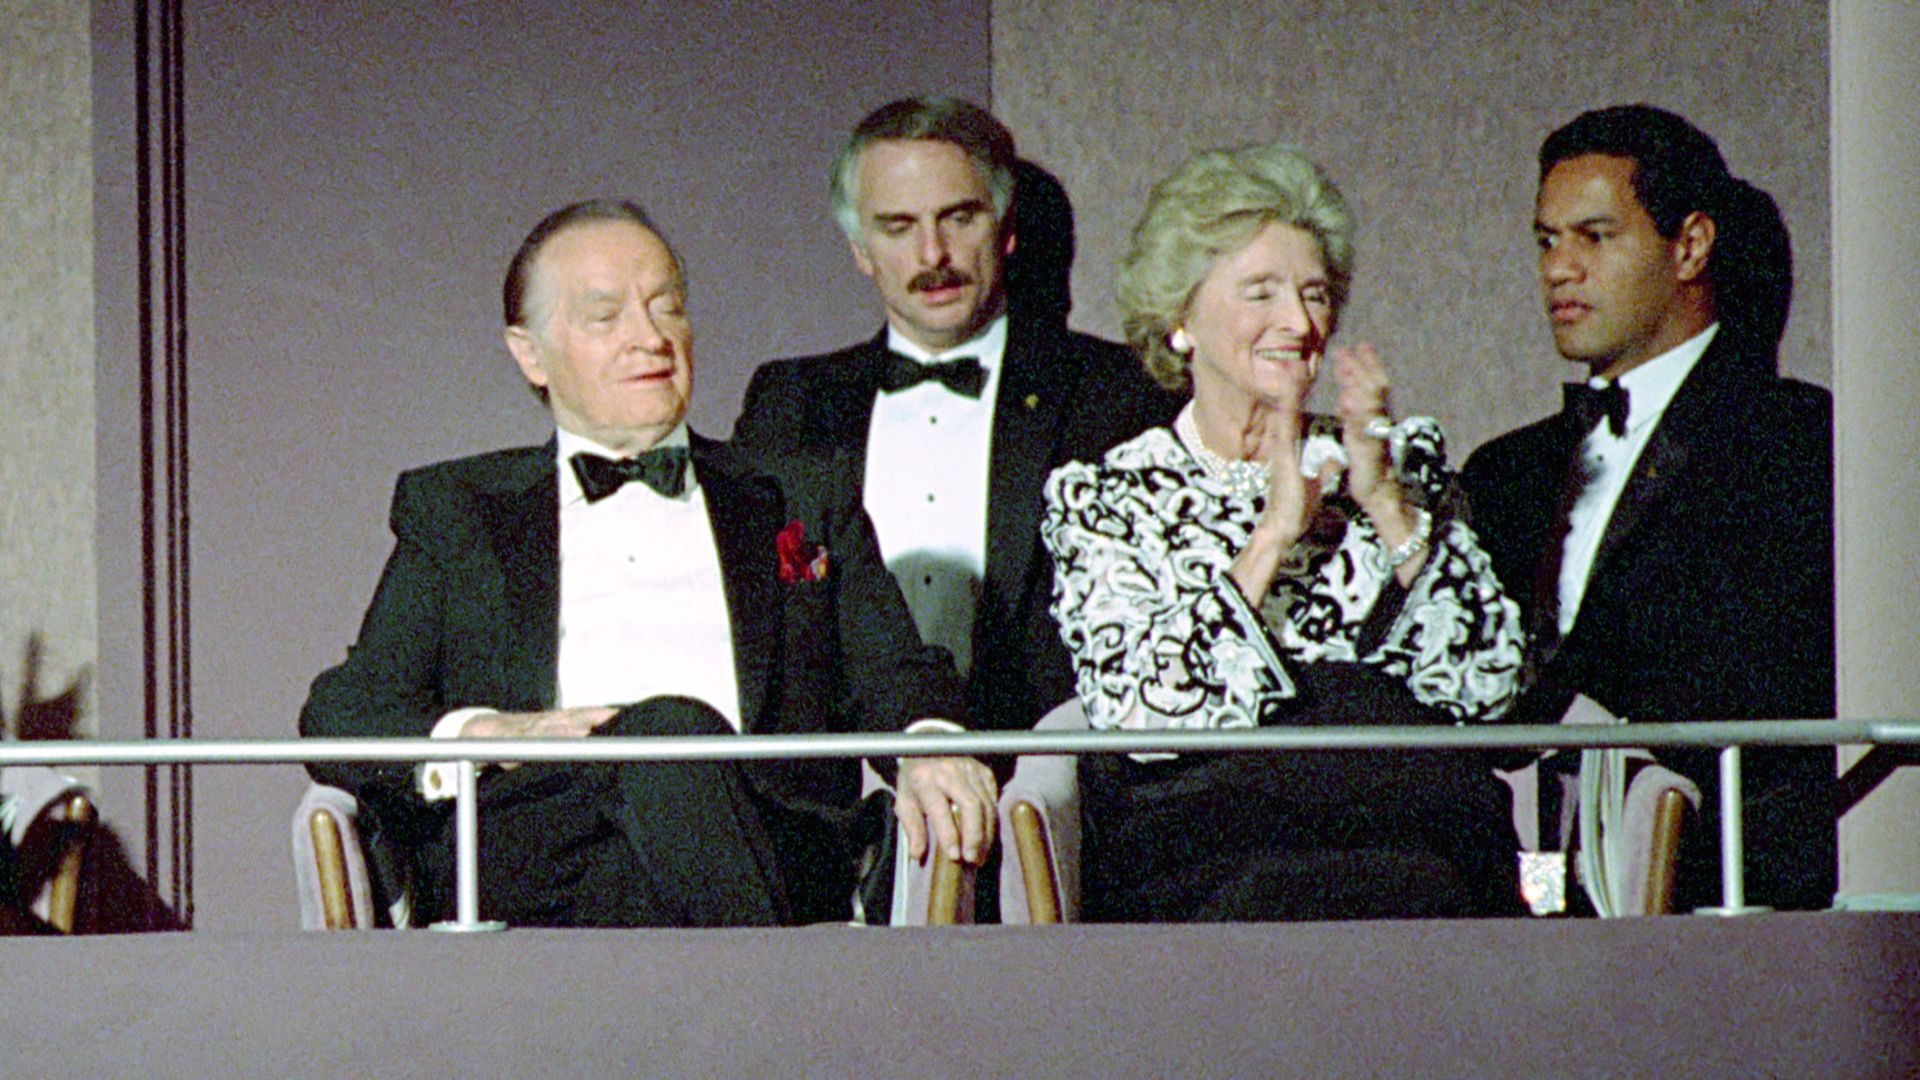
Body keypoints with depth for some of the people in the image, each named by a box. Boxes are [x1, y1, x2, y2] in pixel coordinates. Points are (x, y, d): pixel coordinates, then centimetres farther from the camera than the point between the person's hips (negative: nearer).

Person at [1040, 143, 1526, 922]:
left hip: (1412, 821, 2)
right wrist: (1272, 534, -8)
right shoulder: (1104, 498, 13)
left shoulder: (1402, 461, 21)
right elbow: (1137, 712, -4)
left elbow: (1490, 684, 8)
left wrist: (1389, 507, -3)